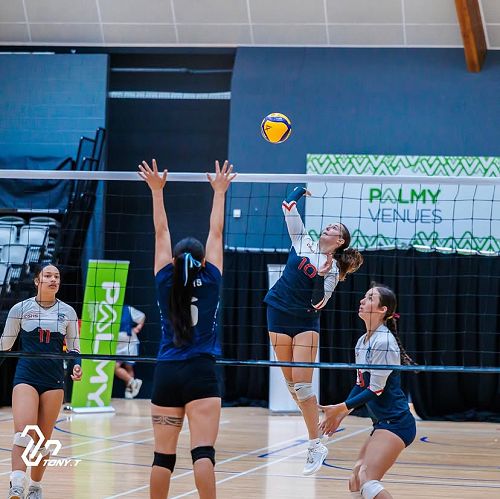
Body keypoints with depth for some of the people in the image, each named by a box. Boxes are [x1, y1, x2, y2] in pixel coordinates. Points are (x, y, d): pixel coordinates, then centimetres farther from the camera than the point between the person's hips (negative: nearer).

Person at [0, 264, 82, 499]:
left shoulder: (67, 312, 5)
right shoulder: (20, 309, 0)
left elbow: (73, 347, 12)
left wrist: (76, 366, -6)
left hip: (54, 378, 2)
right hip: (26, 376, -2)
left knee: (43, 439, 6)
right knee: (23, 432, -21)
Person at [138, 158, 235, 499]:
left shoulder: (166, 282, 4)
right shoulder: (210, 281, 1)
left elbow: (161, 232, 10)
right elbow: (216, 233, 8)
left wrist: (157, 190, 15)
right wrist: (219, 192, 17)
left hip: (166, 374, 2)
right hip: (201, 372, -2)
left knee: (163, 455, 5)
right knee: (203, 451, -11)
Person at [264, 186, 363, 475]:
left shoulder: (333, 270, -4)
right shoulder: (303, 242, 4)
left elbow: (318, 303, -12)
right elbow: (288, 207, 2)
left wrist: (322, 275, -23)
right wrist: (302, 191, 13)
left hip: (306, 322, -4)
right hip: (280, 315, 4)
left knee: (302, 384, -12)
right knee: (291, 381, 7)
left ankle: (316, 446, -11)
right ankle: (316, 420, 23)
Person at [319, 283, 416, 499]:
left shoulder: (383, 343, -17)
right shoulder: (362, 342, 11)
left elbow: (376, 391, -17)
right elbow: (361, 384, 18)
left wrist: (341, 408, -15)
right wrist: (340, 414, 10)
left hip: (395, 422, -10)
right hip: (382, 423, 10)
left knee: (367, 481, -21)